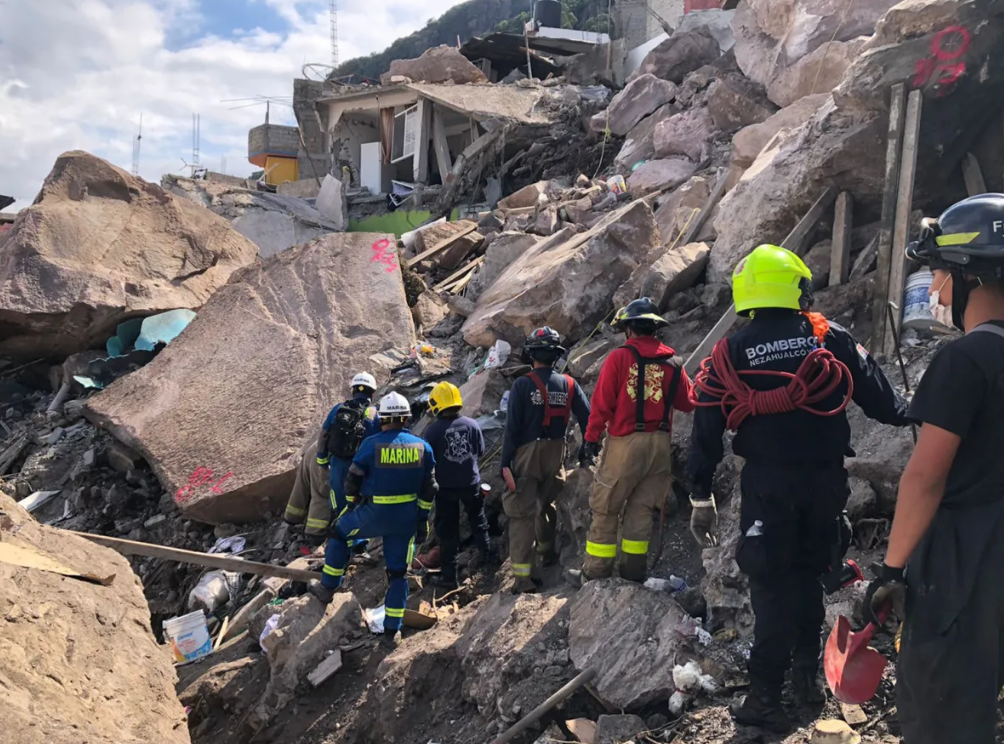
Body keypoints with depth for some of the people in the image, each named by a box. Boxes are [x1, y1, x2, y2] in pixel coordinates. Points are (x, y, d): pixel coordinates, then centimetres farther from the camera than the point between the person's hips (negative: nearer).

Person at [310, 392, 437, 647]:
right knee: (398, 572, 14)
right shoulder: (423, 447, -1)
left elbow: (353, 479, -4)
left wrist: (351, 504, 15)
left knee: (340, 532, 25)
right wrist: (423, 518, 12)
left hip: (374, 514, -3)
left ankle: (327, 587, 30)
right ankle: (393, 630, 19)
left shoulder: (371, 444, -11)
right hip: (406, 518, 3)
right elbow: (428, 489, 3)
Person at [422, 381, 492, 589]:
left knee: (448, 530, 7)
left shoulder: (432, 430, -18)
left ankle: (449, 575, 12)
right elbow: (481, 451, 5)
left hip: (446, 487, -2)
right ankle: (485, 554, 43)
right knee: (477, 520, 26)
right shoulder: (472, 424, -8)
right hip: (472, 483, 3)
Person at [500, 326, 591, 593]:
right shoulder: (568, 384, 0)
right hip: (556, 454, 4)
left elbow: (512, 426, -12)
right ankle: (547, 551, 43)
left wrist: (506, 463, -10)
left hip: (527, 454, -4)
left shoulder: (522, 385, -10)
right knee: (546, 504, 25)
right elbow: (587, 419, -1)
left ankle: (523, 576, -6)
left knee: (523, 513, -1)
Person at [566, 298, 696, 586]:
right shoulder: (673, 363, 3)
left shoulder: (619, 357, -8)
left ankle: (596, 572, 8)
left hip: (625, 443, -4)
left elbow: (602, 402, -9)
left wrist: (592, 437, 1)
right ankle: (633, 570, 17)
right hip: (660, 444, 4)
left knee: (605, 508, 5)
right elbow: (687, 403, 12)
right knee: (641, 509, 13)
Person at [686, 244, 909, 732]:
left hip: (768, 484, -2)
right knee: (809, 574, 19)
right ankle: (807, 675, 28)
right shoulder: (831, 339, -1)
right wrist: (906, 413, 28)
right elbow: (879, 400, 5)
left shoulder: (728, 354, -3)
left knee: (773, 586, 4)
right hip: (826, 479, 2)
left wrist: (701, 498, 4)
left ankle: (766, 698, 5)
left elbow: (705, 431, -3)